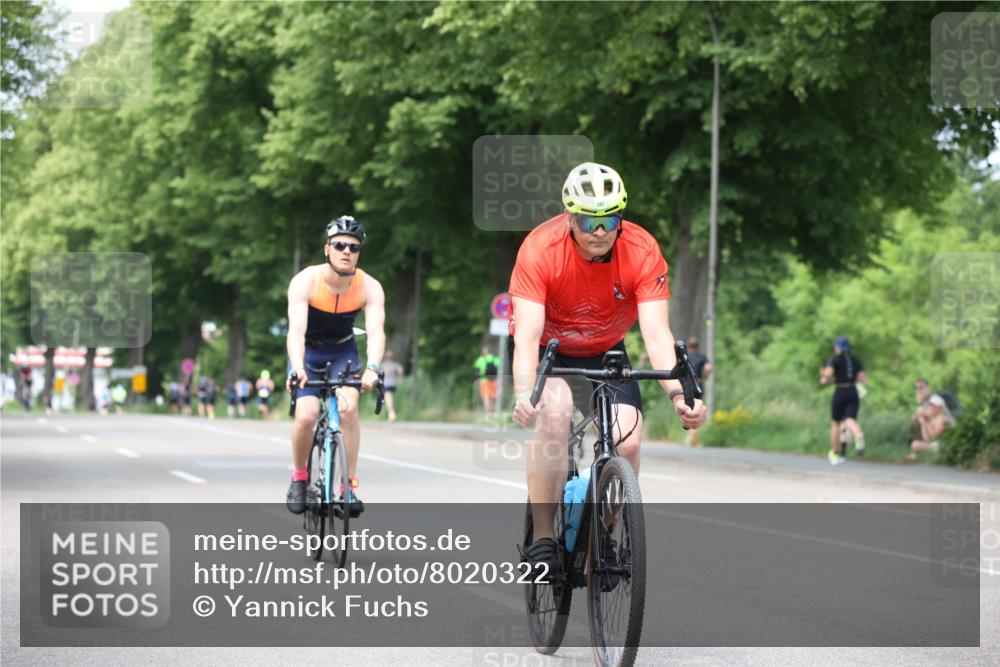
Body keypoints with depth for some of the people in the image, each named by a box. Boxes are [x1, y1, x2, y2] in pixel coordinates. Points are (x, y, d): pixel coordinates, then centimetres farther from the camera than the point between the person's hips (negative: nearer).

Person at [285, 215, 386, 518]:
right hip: (308, 351, -1)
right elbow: (296, 330, -37)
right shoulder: (306, 281, -26)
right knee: (306, 416, -21)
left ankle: (350, 485, -14)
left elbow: (376, 331, -34)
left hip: (343, 351, 1)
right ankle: (298, 478, 5)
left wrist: (372, 368, -53)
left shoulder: (369, 287, -21)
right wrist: (298, 368, -55)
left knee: (348, 408, -24)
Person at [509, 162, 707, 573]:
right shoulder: (540, 249, -30)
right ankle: (541, 538, -24)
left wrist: (678, 393, -46)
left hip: (605, 353, 2)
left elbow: (657, 334, -30)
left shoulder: (642, 252, -25)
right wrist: (524, 395, -54)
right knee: (554, 410, -33)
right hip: (548, 349, -2)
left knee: (628, 442, -19)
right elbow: (526, 335, -36)